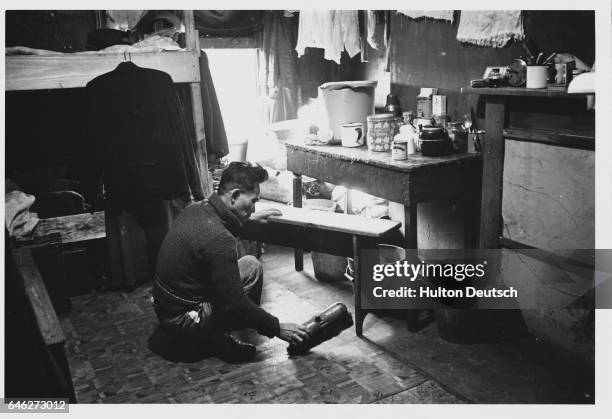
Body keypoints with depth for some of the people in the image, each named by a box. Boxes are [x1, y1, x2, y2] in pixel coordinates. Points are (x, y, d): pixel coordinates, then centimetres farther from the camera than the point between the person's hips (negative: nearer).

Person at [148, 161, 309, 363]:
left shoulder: (195, 209, 0)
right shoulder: (219, 239, -27)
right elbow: (235, 304, -23)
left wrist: (248, 218, 24)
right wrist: (277, 328, -13)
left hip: (164, 307, 9)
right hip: (184, 321, -9)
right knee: (251, 267, -10)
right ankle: (213, 339, 2)